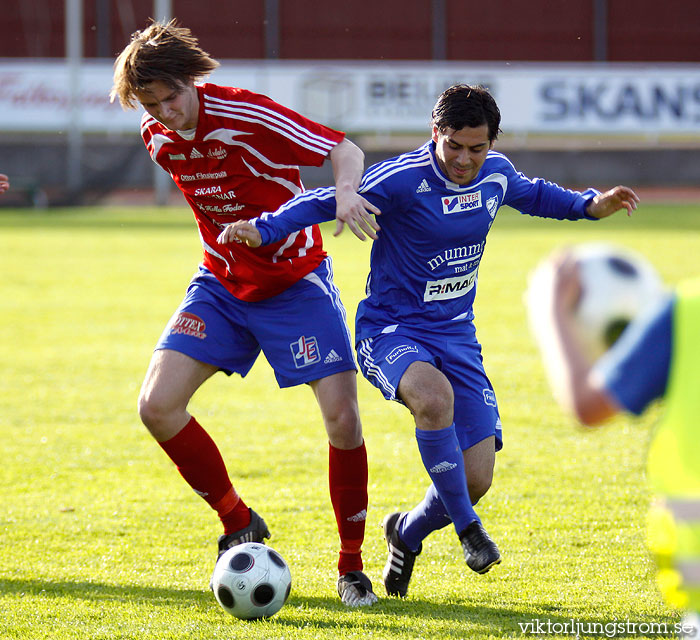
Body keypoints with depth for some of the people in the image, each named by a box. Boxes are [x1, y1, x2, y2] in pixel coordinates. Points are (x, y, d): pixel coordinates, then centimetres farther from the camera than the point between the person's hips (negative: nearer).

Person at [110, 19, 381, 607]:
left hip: (296, 282, -5)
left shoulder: (247, 117, -23)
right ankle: (239, 525, 7)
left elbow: (345, 150, -27)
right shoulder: (158, 137, -5)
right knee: (157, 406, -12)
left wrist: (345, 189, -46)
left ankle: (352, 567, 2)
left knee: (343, 417, -16)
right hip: (221, 286, 5)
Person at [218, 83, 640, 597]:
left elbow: (531, 194, 23)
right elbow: (326, 202, -21)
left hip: (456, 334, 5)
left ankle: (407, 533, 31)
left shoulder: (496, 173, -1)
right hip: (390, 331, -5)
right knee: (434, 396, -40)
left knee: (476, 479, -3)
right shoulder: (403, 179, -20)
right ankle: (468, 529, -22)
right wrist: (263, 230, -35)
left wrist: (593, 206, 13)